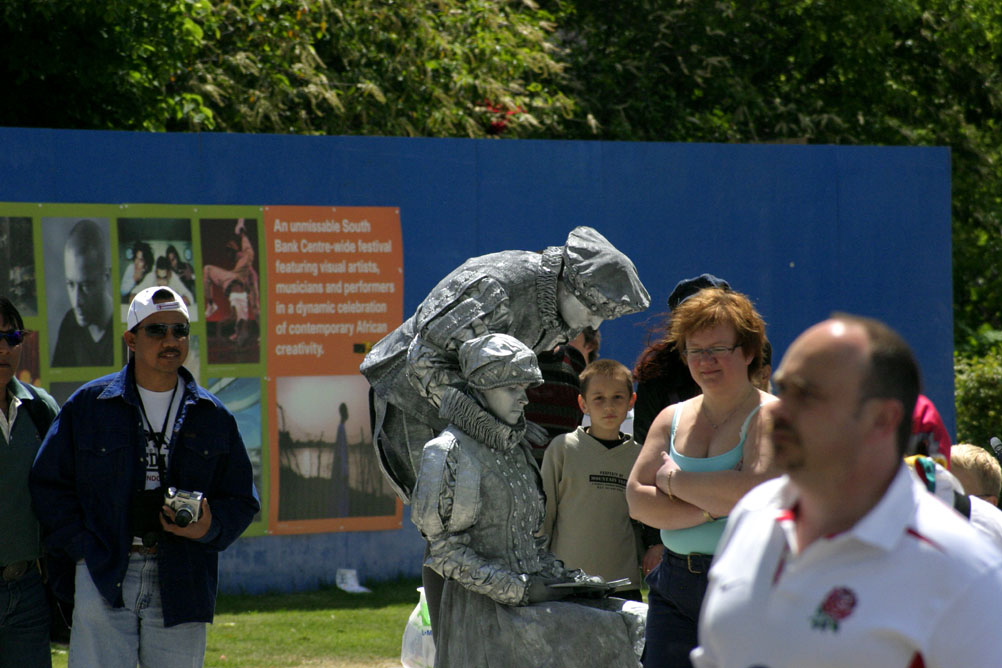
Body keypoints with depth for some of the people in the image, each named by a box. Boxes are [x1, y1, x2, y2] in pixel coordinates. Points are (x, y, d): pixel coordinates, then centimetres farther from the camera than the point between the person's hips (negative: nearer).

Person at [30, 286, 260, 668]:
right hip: (103, 580, -2)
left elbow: (241, 499, 16)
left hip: (181, 586, 2)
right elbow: (48, 483, 8)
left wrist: (210, 528, -6)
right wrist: (82, 547, -4)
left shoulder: (213, 417, 12)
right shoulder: (88, 405, 6)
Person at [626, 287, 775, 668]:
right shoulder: (671, 419, 13)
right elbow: (637, 500, 4)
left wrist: (674, 481, -7)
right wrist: (710, 508, -11)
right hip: (675, 588, 5)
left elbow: (755, 493, -20)